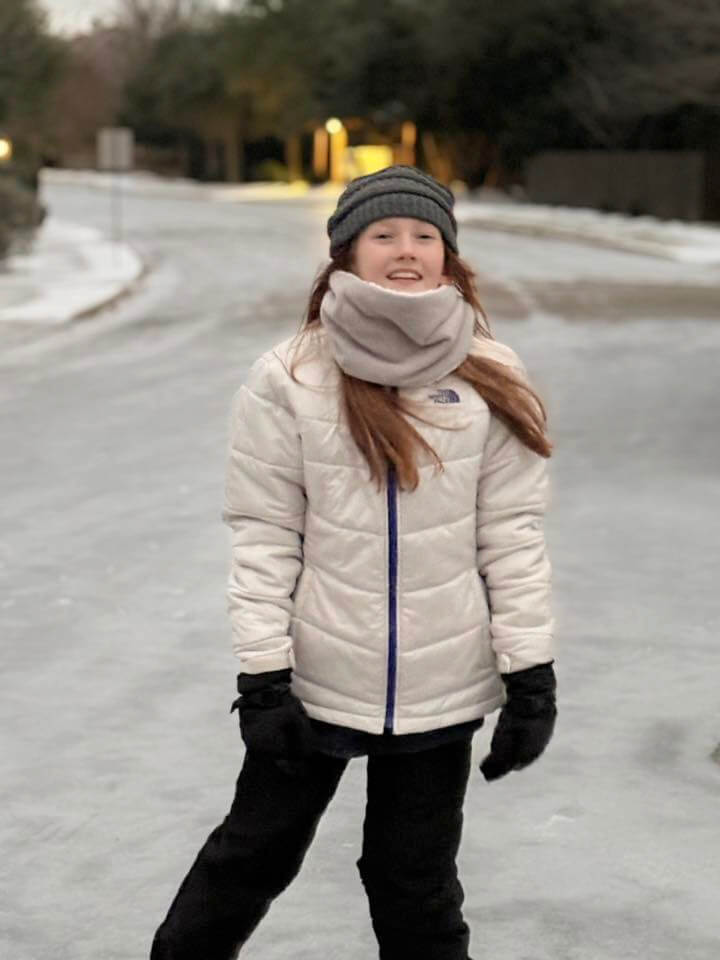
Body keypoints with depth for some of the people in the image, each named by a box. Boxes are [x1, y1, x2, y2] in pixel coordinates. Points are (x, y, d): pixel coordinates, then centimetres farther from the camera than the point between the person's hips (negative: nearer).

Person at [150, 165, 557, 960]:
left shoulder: (490, 379, -4)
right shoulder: (290, 378, -8)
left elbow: (512, 533, -2)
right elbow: (263, 536, -7)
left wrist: (530, 674, -4)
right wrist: (262, 677, -9)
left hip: (441, 686, 1)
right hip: (313, 677, -1)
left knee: (417, 883, 14)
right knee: (255, 851, 15)